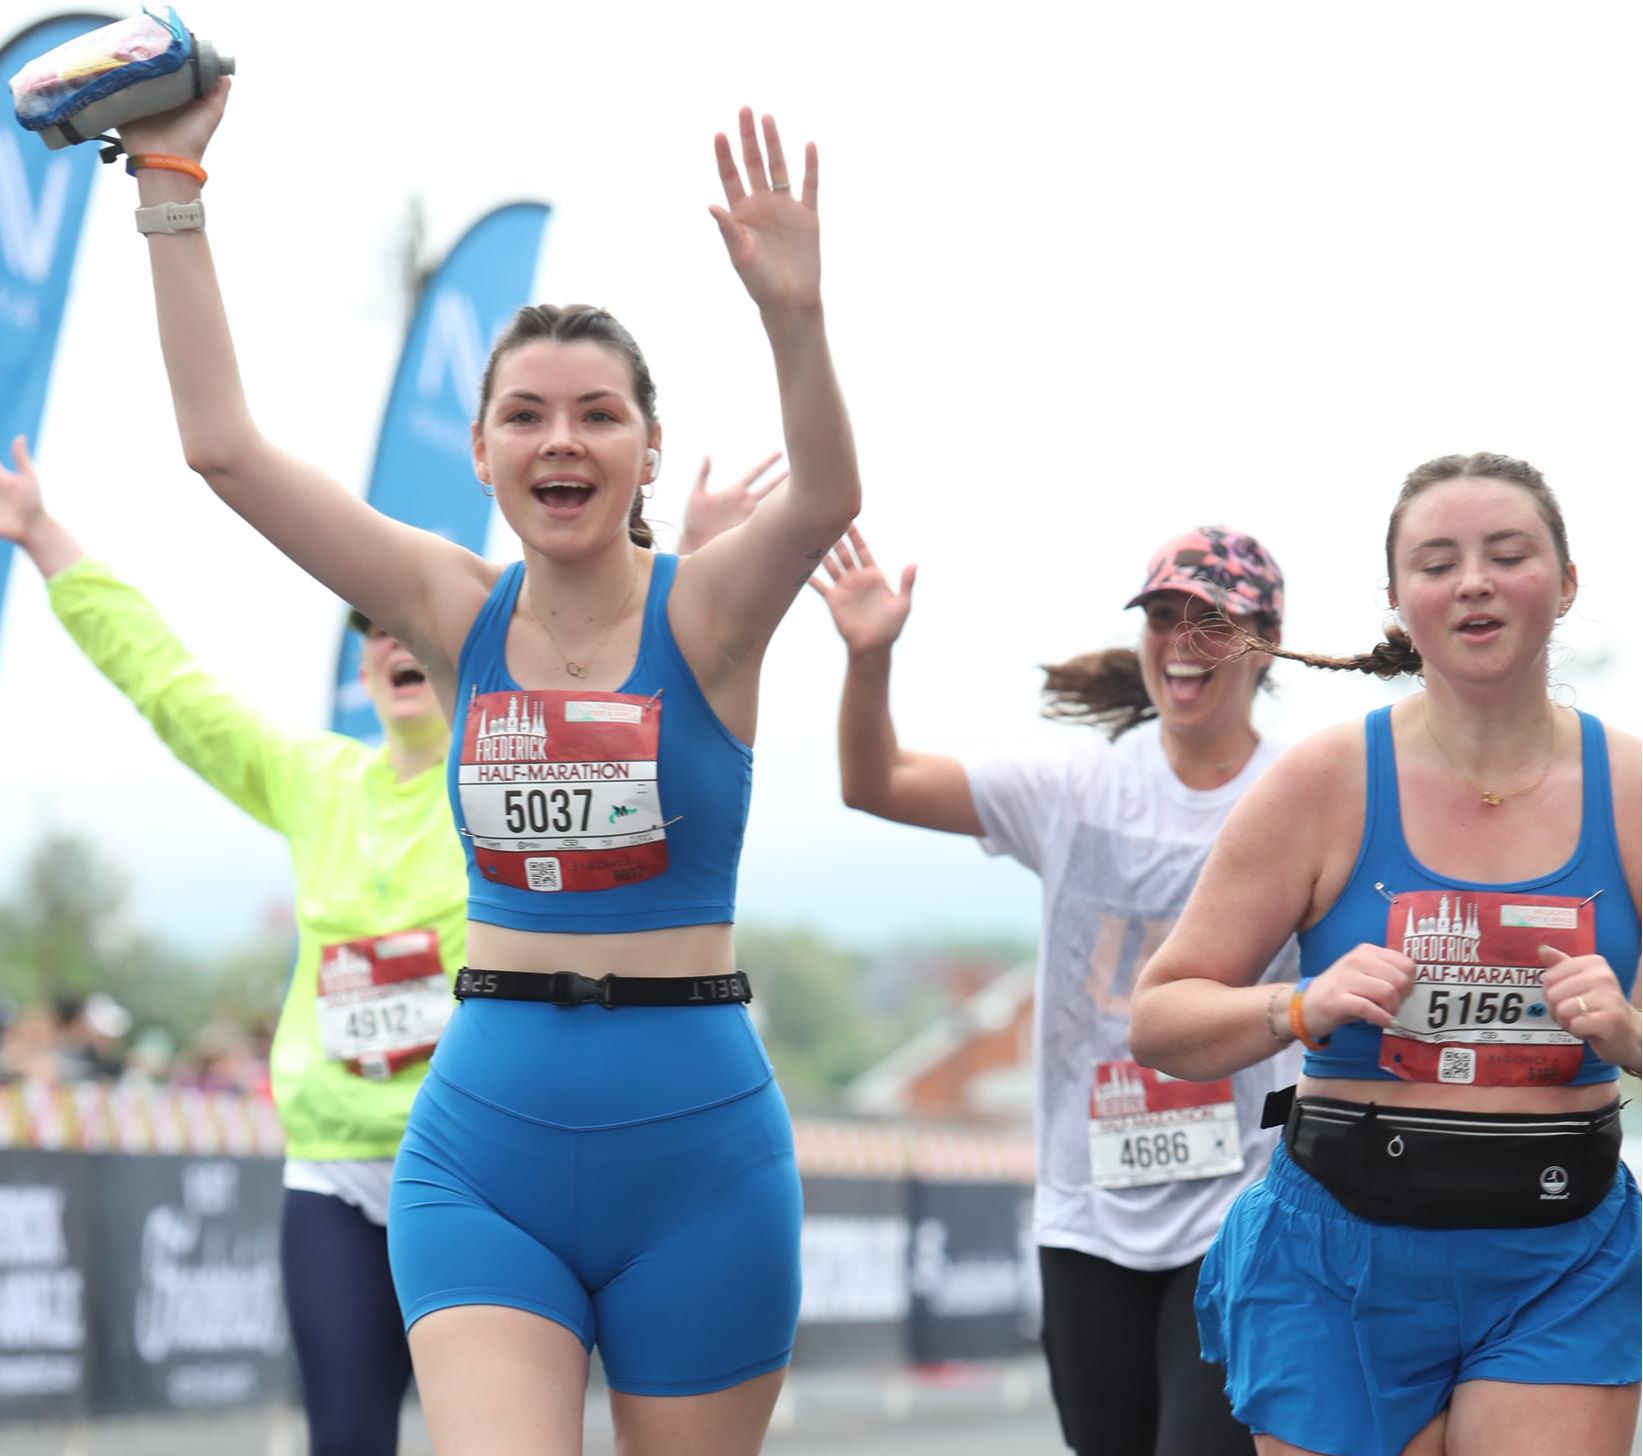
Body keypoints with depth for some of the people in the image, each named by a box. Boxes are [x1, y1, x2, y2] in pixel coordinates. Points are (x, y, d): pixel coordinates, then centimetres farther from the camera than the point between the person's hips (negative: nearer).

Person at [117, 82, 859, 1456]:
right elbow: (224, 443, -1)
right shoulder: (459, 617, 3)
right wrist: (173, 191, -4)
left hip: (695, 1151, -1)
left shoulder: (703, 617, -5)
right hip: (483, 1153, 2)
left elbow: (827, 495, -26)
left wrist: (795, 316, -44)